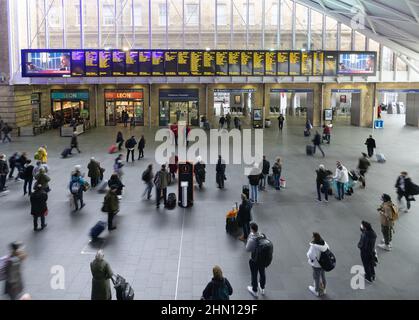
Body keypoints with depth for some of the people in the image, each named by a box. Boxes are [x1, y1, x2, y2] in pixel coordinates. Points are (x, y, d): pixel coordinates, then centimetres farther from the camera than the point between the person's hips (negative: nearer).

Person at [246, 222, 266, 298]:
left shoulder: (252, 240, -31)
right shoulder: (262, 236, -15)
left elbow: (247, 249, -19)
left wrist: (249, 237, -14)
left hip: (254, 261, -5)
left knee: (254, 275, 18)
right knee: (262, 273, 26)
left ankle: (255, 291, 39)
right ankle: (262, 289, 49)